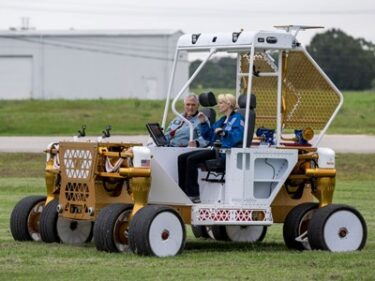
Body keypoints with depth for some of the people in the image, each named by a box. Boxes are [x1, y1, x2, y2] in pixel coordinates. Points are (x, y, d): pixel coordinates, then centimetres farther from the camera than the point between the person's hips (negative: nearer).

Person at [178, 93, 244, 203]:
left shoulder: (237, 118, -1)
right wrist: (203, 123, 14)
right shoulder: (222, 120, 26)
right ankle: (183, 192, -8)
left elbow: (238, 136, -18)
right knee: (182, 158, -2)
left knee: (192, 159, -25)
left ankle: (193, 195, -25)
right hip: (214, 149, 10)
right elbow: (208, 136, 28)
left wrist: (224, 133, -32)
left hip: (225, 152, -10)